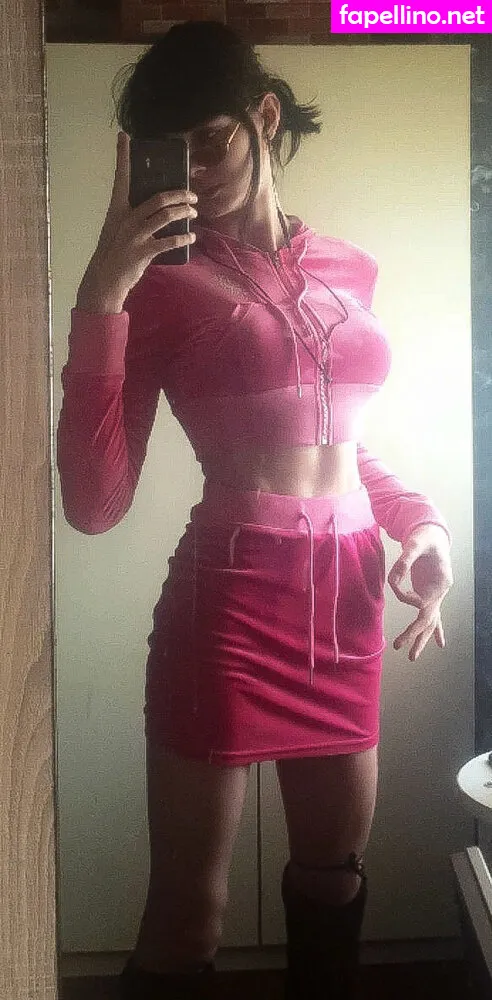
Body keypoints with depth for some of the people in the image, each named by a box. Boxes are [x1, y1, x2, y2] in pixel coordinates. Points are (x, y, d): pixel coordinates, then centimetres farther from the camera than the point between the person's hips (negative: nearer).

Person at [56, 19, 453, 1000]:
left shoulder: (348, 269, 10)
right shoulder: (163, 282, -4)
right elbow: (95, 502, -13)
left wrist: (420, 521, 4)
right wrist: (100, 301, -19)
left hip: (348, 592, 5)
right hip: (230, 597, -5)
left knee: (335, 869, 21)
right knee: (187, 913, 5)